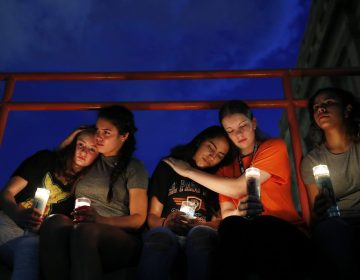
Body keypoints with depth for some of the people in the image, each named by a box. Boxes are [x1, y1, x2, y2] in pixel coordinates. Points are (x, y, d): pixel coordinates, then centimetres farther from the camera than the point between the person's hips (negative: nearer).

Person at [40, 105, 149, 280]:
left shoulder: (134, 168, 10)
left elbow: (138, 219, 2)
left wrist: (100, 219, -17)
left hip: (121, 239, -3)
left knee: (84, 231, -41)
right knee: (55, 222, -35)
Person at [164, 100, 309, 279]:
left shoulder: (274, 147, 1)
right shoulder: (226, 168, 15)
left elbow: (238, 188, -11)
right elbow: (226, 214, 4)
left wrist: (189, 171, -5)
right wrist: (239, 212, -22)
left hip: (286, 233, -3)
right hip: (248, 237, 3)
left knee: (261, 224, -38)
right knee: (231, 224, -32)